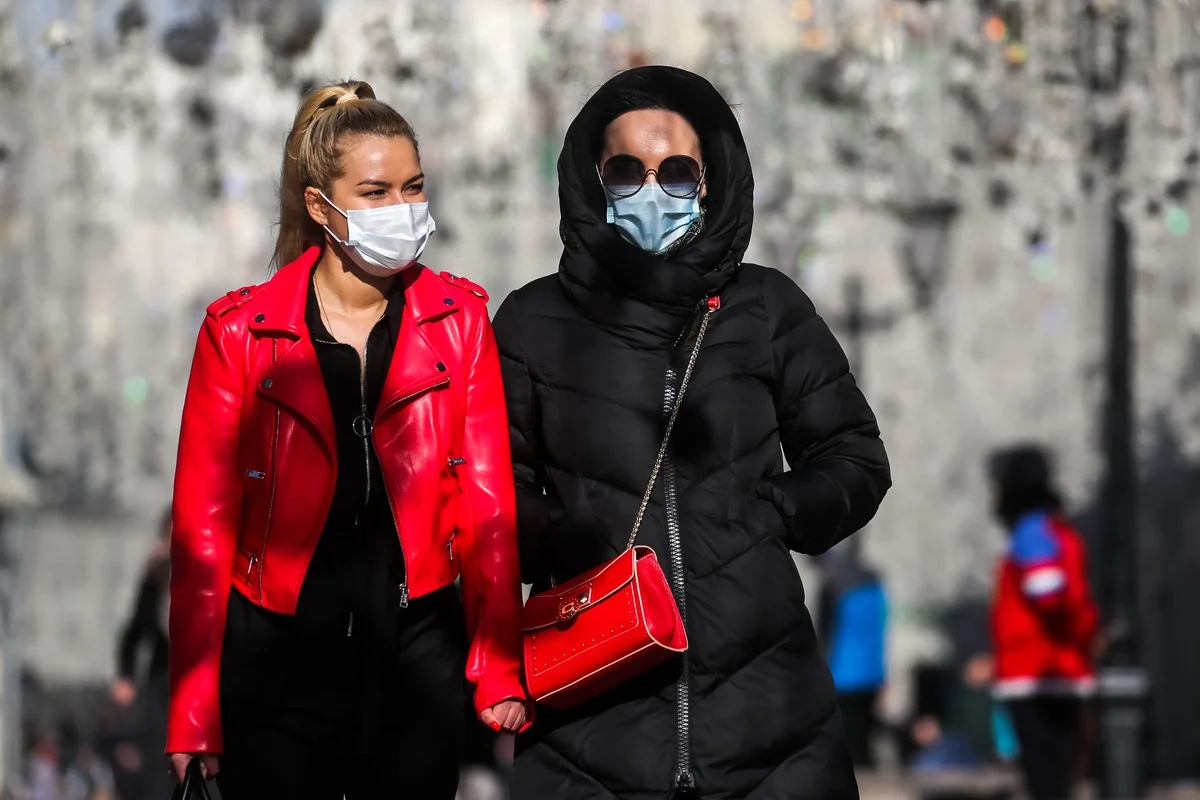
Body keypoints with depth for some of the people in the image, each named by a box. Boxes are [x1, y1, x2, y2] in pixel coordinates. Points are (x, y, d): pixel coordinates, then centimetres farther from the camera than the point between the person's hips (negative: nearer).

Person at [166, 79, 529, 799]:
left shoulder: (459, 318, 3)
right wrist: (194, 713, -4)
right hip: (278, 660, -1)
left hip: (419, 652, 1)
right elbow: (205, 523, -1)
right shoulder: (239, 332, -2)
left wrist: (500, 671, -5)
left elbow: (487, 502, 1)